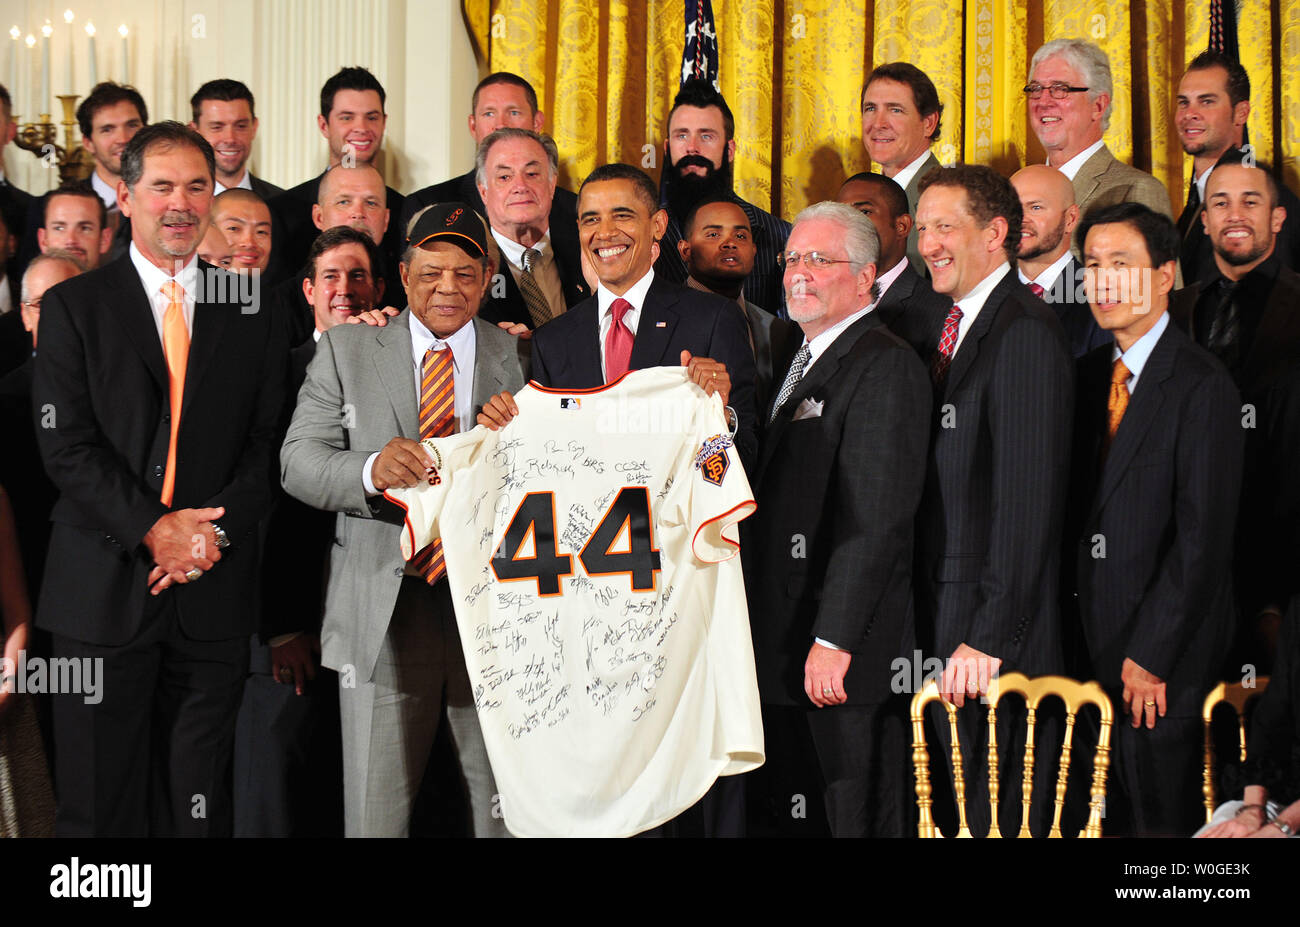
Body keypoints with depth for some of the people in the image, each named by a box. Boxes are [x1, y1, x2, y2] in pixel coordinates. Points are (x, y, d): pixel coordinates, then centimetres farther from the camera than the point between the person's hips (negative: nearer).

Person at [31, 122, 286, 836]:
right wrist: (152, 528, -15)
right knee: (98, 800, 4)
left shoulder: (250, 314, 10)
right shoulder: (74, 306, 4)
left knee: (200, 799, 7)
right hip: (105, 585, -1)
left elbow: (268, 443, 6)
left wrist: (213, 529, -10)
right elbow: (65, 445, -4)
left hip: (215, 589, 2)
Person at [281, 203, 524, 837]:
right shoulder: (345, 351, 7)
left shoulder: (520, 357, 9)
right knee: (375, 813, 5)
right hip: (383, 608, -1)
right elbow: (299, 463, -2)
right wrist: (372, 470, -22)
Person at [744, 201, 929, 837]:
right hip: (785, 641, 9)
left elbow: (874, 520, -19)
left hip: (847, 647, -9)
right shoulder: (804, 361, 19)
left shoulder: (886, 367, -12)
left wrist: (834, 640, -23)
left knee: (862, 817, -2)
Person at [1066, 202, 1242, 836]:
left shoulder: (1203, 387, -12)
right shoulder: (1090, 374, 10)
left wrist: (1149, 654, -16)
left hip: (1164, 660, -6)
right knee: (1117, 813, 12)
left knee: (1163, 817, 3)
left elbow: (1203, 538, -16)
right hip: (1093, 640, 6)